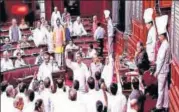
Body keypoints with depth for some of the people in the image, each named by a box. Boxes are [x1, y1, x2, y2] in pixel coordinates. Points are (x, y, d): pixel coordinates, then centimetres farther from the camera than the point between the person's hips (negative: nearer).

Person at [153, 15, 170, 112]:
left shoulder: (164, 46, -20)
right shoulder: (165, 44, 9)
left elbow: (161, 59, -20)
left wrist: (157, 71, -15)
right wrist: (158, 70, 16)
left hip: (162, 70, -9)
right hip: (164, 70, 9)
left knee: (161, 89, 0)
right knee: (165, 88, 13)